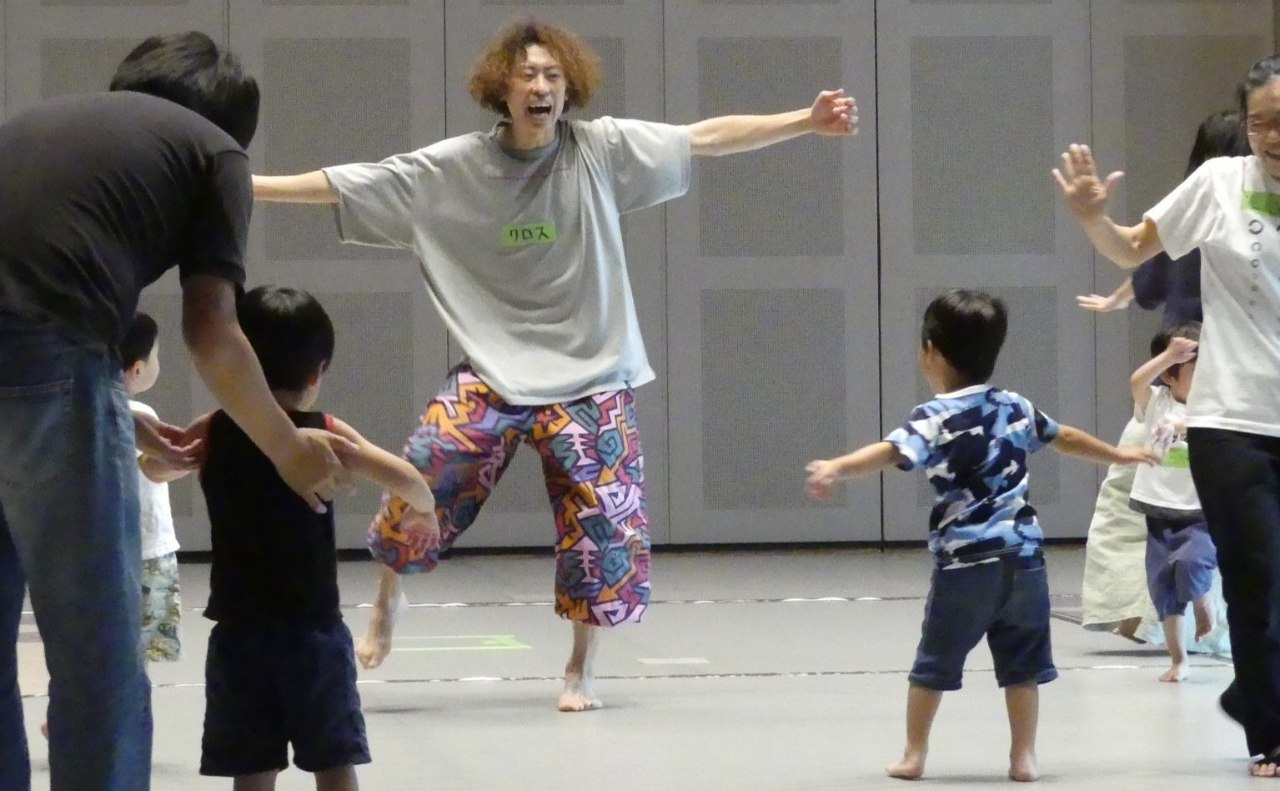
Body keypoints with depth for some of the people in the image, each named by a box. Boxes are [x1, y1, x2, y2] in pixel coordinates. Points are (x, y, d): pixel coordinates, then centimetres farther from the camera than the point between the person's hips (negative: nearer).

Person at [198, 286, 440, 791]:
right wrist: (424, 513, 8)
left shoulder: (213, 434, -1)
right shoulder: (323, 434, -5)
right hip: (314, 631, -1)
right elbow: (404, 479, -10)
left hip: (239, 634, 1)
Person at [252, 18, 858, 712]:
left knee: (603, 522, -3)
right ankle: (387, 599, 11)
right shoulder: (453, 167, -6)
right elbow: (346, 185, -4)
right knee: (428, 467, -19)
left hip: (588, 376, 1)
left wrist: (807, 122, -13)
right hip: (493, 372, 0)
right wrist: (245, 186, -9)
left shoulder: (603, 149, -6)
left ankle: (579, 670, 19)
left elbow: (708, 137, -7)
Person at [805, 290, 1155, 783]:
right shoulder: (1016, 408, 11)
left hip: (965, 562, -4)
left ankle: (914, 755, 12)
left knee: (934, 664, 8)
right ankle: (1024, 757, 9)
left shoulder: (935, 420, -8)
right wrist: (1119, 456, 45)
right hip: (1023, 557, 4)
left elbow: (891, 452, -27)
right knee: (1021, 665, 9)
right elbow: (1066, 438, 28)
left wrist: (835, 469, -40)